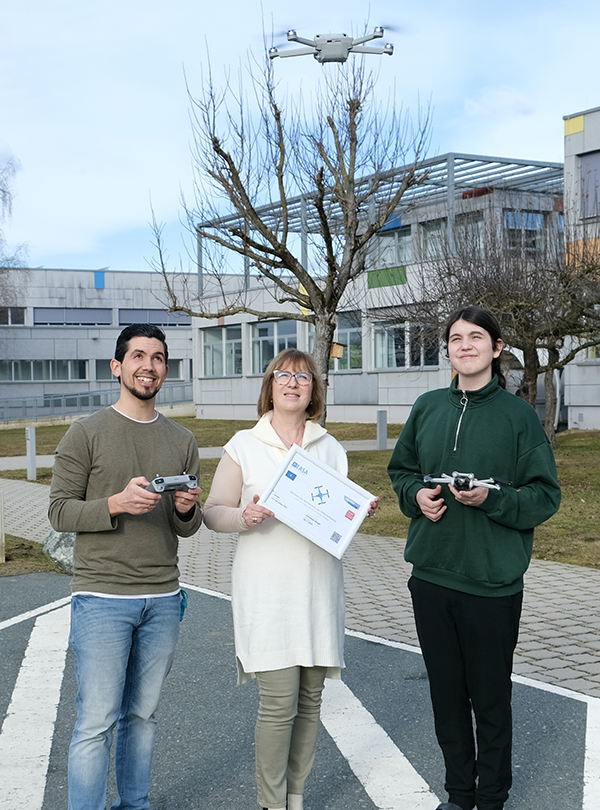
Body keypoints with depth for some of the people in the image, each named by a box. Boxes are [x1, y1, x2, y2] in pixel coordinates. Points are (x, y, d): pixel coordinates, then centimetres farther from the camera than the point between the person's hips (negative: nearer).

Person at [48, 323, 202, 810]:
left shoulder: (182, 441, 11)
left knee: (143, 715, 12)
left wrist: (186, 509, -9)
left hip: (162, 599, 4)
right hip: (102, 599, -4)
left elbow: (188, 529, 14)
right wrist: (116, 504, -19)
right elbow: (59, 511, -4)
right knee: (96, 722, -4)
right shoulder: (87, 433, -1)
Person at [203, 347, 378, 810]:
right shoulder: (244, 446, 2)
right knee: (279, 701, -7)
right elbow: (213, 512, 3)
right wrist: (244, 516, -17)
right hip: (267, 592, -3)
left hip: (319, 587, 4)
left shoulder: (331, 448, 12)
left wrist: (362, 511, -2)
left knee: (310, 698, 9)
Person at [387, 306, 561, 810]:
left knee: (491, 698, 7)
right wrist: (417, 495, -2)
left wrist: (492, 499, -20)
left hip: (492, 581, -4)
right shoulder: (428, 408, 6)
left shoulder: (518, 414, -5)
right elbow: (401, 469, 18)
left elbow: (545, 496, -5)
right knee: (446, 694, 15)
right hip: (431, 575, 4)